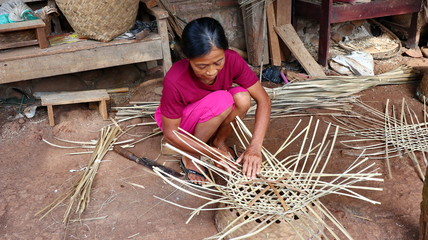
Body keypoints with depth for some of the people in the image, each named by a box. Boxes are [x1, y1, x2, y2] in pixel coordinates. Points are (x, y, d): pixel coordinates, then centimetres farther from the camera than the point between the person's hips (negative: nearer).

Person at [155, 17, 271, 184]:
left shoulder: (232, 60, -26)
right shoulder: (175, 81, -35)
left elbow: (263, 99, -21)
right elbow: (170, 133, -24)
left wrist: (254, 147, -33)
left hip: (213, 116, 4)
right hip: (179, 121, -4)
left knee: (242, 98, -29)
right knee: (222, 101, -34)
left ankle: (218, 141, -1)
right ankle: (190, 156, -11)